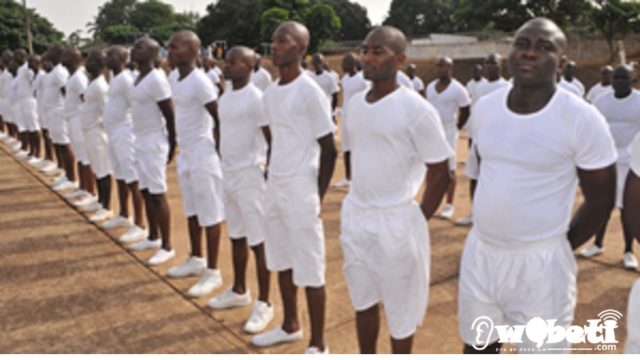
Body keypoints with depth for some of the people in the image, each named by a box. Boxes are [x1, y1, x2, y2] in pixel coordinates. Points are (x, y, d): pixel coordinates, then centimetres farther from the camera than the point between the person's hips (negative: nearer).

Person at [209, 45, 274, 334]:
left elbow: (272, 140, -14)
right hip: (228, 174, 8)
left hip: (250, 175, -8)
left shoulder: (256, 98, -14)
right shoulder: (225, 98, 11)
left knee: (258, 241, -1)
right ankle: (239, 291, 33)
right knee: (236, 236, 18)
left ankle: (264, 304, 10)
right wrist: (223, 167, 19)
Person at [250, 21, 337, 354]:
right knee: (282, 261, 18)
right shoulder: (270, 93, 10)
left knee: (309, 270, 0)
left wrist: (318, 196, -10)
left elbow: (328, 150, -10)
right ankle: (290, 326, 37)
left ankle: (318, 345, 15)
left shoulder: (310, 92, -13)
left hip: (301, 189, -8)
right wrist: (273, 180, 16)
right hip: (274, 186, 8)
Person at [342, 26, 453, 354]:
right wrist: (355, 204, 15)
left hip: (395, 220, -6)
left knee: (400, 308, 10)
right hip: (354, 215, 6)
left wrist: (418, 219, -7)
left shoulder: (416, 109, -14)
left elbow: (440, 173, -10)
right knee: (363, 300, 19)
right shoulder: (354, 103, 5)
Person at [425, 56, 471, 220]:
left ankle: (449, 205, 11)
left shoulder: (458, 89, -10)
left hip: (448, 133, -5)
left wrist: (456, 128, -1)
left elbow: (466, 112, -4)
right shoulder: (430, 87, 7)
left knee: (449, 169, 2)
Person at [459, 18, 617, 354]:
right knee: (477, 347, 20)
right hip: (479, 252, 5)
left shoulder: (582, 119, -15)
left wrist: (559, 248, -2)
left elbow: (600, 199, -7)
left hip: (539, 262, -5)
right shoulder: (485, 107, 1)